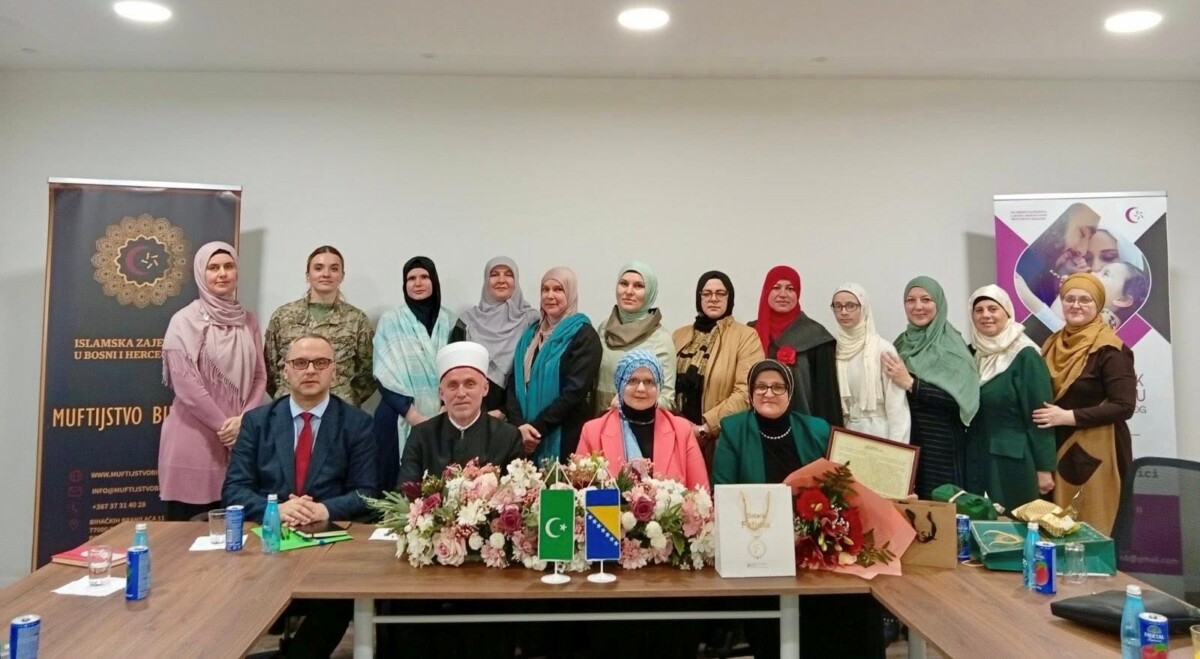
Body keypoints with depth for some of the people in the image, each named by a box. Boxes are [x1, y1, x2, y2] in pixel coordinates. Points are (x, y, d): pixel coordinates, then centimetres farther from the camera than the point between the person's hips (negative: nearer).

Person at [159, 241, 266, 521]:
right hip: (194, 436, -4)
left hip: (239, 435, 4)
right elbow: (185, 383, -11)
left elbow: (259, 375, 9)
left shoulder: (248, 320, 10)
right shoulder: (185, 320, -5)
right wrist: (223, 424, -10)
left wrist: (243, 420, -6)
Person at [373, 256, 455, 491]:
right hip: (398, 418, -1)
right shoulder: (390, 321, 3)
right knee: (397, 483, -3)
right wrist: (411, 413, -11)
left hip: (441, 419, 1)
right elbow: (384, 376, -2)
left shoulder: (450, 322, 8)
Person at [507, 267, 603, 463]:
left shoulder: (584, 336, -4)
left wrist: (537, 428, -14)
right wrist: (519, 424, -10)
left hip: (564, 438, -5)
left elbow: (575, 390, -13)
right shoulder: (531, 333, 13)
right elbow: (514, 382, 6)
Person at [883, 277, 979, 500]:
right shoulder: (901, 343, 9)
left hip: (940, 445, -5)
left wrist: (910, 384, -21)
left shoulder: (950, 344, -7)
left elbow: (958, 399, -17)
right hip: (905, 442, 5)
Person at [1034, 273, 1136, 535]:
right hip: (1057, 450, 6)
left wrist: (1068, 417, -19)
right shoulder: (1053, 344, 9)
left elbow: (1124, 406, -16)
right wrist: (1045, 415, 1)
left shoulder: (1109, 350, -10)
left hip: (1094, 454, -6)